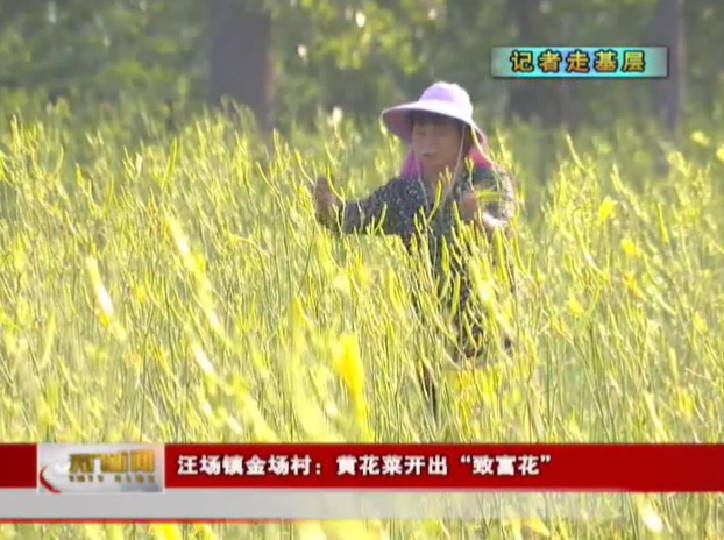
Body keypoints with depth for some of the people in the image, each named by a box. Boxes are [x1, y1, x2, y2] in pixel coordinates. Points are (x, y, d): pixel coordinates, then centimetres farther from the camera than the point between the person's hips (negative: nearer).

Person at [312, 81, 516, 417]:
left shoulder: (491, 182, -7)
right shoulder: (403, 193, 3)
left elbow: (501, 229, -25)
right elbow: (360, 216, -11)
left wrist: (482, 222, -48)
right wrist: (331, 210, -33)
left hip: (486, 327, -3)